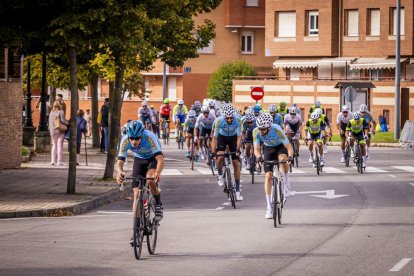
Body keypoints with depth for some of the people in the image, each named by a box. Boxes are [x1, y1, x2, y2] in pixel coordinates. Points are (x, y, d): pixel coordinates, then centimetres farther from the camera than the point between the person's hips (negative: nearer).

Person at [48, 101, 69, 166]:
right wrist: (68, 123, -5)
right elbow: (62, 120, -19)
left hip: (53, 131, 5)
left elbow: (50, 122, 9)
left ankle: (53, 160, 10)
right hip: (60, 131, -5)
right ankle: (59, 161, -4)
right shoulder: (61, 112, -9)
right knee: (60, 145, -2)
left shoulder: (51, 112, 7)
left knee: (54, 145, 14)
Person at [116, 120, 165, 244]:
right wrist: (119, 172, -55)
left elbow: (160, 160, -44)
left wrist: (157, 173, -64)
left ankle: (158, 205, -5)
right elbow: (120, 162, -32)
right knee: (136, 194, -8)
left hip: (154, 158, -3)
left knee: (150, 180, -33)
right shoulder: (125, 141, -29)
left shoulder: (149, 137, -37)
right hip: (139, 159, 3)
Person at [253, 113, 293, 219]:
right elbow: (256, 149, -23)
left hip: (280, 146, -2)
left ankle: (286, 181, -8)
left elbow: (289, 147, -33)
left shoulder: (277, 130, -35)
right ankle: (269, 207, -7)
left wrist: (290, 156, -54)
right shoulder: (256, 132, -28)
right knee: (268, 176, -11)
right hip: (268, 148, 2)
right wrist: (259, 157, -45)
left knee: (282, 158, -37)